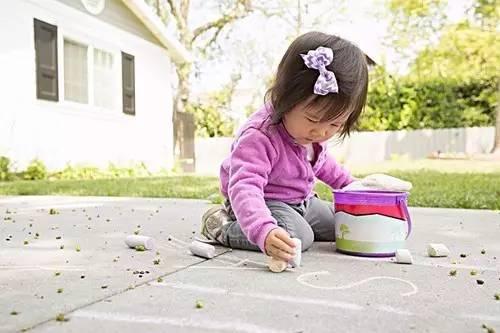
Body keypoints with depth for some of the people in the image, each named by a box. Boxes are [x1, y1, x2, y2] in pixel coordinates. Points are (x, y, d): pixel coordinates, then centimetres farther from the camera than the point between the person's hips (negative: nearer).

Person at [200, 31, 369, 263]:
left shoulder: (310, 130, -8)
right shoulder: (259, 136, -36)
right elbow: (244, 187, -48)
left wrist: (348, 183, 17)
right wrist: (264, 231, -63)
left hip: (300, 201, 9)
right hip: (266, 202, -9)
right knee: (298, 237, -31)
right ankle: (222, 226, -11)